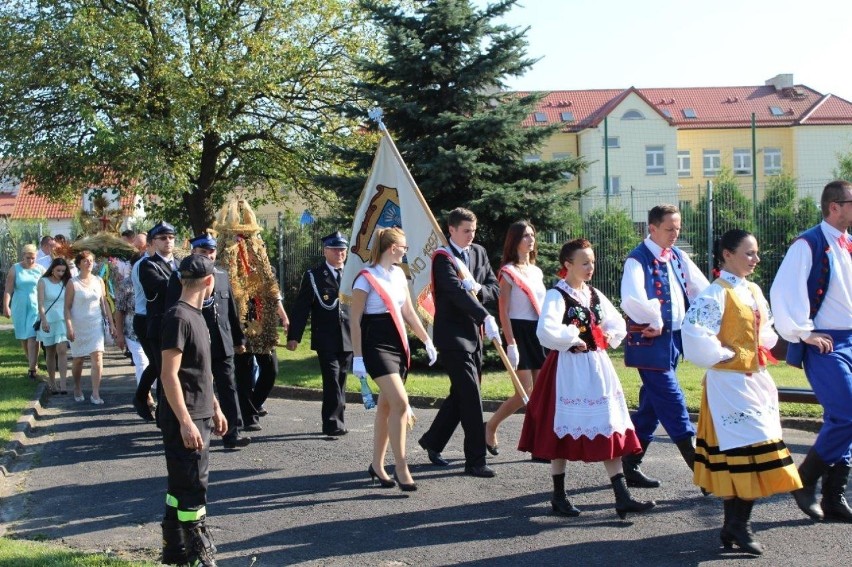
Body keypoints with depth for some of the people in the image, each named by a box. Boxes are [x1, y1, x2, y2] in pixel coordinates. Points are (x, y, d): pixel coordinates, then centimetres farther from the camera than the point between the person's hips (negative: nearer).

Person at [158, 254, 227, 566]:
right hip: (185, 420, -9)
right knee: (192, 488, -2)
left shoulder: (195, 315, 12)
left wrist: (215, 408, 21)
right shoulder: (178, 317, -17)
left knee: (183, 485, 15)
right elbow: (169, 375, -21)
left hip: (200, 416, 9)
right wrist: (185, 421, -23)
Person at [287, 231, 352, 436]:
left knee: (340, 381, 11)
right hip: (326, 339, -4)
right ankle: (334, 423, -7)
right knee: (332, 380, -11)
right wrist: (293, 336, -9)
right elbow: (301, 308, -2)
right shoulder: (313, 276, 1)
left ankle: (335, 422, 20)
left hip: (348, 339, 4)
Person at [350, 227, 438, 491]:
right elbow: (355, 320, -10)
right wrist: (357, 357, -13)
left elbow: (408, 312, 18)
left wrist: (427, 341, 15)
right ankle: (401, 467, -12)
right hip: (377, 346, -8)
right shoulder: (366, 278, -11)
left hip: (398, 344, 8)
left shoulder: (399, 274, 11)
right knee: (400, 403, -18)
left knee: (386, 405, 10)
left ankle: (377, 465, 19)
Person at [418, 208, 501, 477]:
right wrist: (486, 317, -33)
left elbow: (495, 287, 11)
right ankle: (475, 461, -6)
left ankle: (432, 441, 33)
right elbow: (457, 292, -24)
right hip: (452, 334, -8)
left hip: (473, 333, 8)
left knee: (461, 394, 16)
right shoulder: (443, 258, -10)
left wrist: (478, 289, -12)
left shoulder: (479, 253, 13)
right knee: (471, 396, -10)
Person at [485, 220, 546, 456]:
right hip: (519, 331, -7)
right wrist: (510, 343, -16)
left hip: (539, 332, 7)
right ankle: (491, 426, 9)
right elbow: (503, 311, -9)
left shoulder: (536, 271, 16)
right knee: (526, 391, -10)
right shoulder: (508, 272, -4)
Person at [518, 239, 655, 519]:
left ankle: (622, 498, 3)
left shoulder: (594, 295, 11)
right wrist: (574, 340, -15)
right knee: (564, 430, 3)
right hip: (569, 368, -6)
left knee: (610, 431, 3)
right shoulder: (557, 296, -11)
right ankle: (559, 496, 15)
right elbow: (546, 333, -26)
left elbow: (618, 325, 21)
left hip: (596, 367, 7)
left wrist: (606, 340, 3)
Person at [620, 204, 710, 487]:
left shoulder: (678, 257, 12)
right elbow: (632, 300, -29)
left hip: (674, 337, 8)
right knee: (672, 402, -7)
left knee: (652, 404, 13)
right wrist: (655, 321, -19)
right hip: (650, 340, -8)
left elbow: (701, 289, 14)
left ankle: (631, 464, 23)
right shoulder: (638, 259, -13)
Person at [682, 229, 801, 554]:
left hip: (756, 379, 8)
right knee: (750, 452, -10)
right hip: (730, 382, -8)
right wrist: (723, 356, -17)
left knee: (735, 455, 11)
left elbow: (766, 329, 27)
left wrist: (763, 349, 9)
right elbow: (693, 330, -26)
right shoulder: (717, 294, -14)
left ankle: (734, 526, 18)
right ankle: (738, 525, -1)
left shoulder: (754, 291, 12)